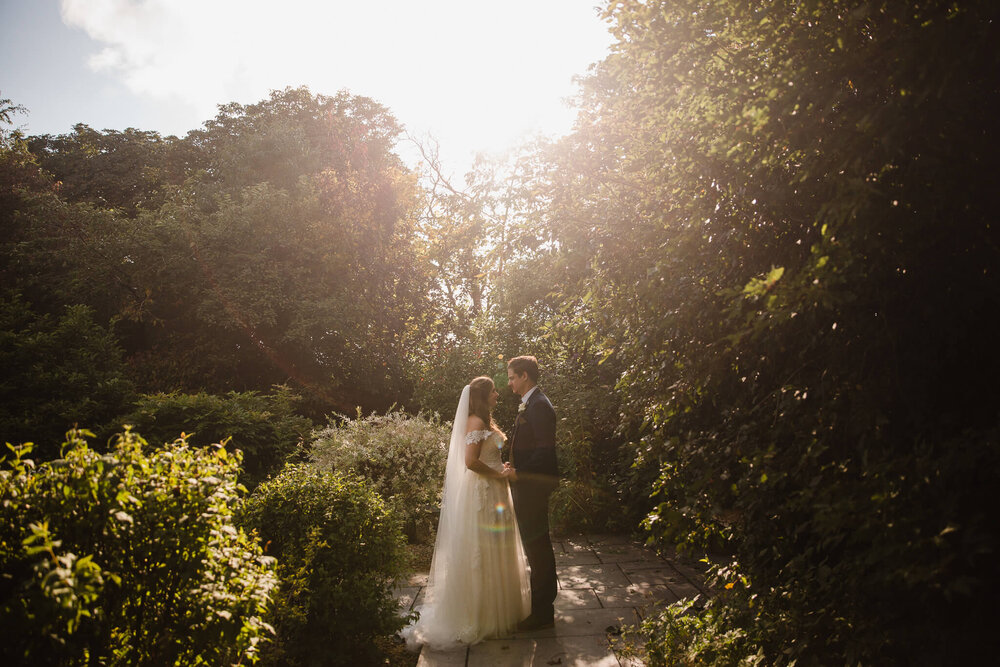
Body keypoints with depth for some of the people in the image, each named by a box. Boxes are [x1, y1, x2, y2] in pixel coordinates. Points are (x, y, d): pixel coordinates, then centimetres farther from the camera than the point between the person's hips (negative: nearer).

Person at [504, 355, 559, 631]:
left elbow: (545, 449, -23)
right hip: (528, 484, 10)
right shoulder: (530, 404, 14)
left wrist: (519, 473, -19)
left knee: (537, 545, -2)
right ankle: (542, 601, 31)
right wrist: (516, 466, 9)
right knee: (537, 544, 18)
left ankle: (542, 612, 9)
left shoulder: (539, 406, -18)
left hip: (533, 485, -10)